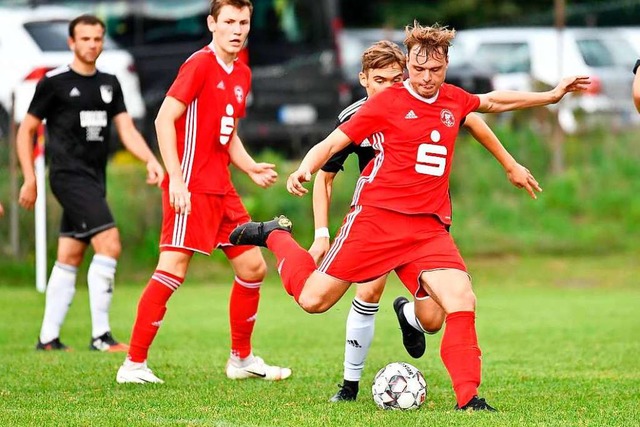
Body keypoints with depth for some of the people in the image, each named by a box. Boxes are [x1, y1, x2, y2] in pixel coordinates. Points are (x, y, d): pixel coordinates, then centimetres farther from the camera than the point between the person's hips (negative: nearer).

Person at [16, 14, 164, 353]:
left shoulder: (109, 84, 13)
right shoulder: (54, 82, -4)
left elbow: (126, 129, 7)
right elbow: (26, 130, 1)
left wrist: (151, 160, -10)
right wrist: (30, 179, -5)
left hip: (94, 181, 7)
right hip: (69, 176, -7)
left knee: (70, 258, 8)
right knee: (109, 244, -18)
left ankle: (48, 338, 14)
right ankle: (100, 335, -17)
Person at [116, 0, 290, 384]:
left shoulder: (242, 75, 15)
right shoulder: (200, 64, -10)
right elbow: (165, 119, -15)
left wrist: (251, 168, 7)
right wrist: (176, 178, -21)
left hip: (222, 188, 9)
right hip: (191, 187, -9)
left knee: (254, 268, 10)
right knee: (173, 271, -14)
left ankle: (242, 359, 24)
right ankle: (134, 365, -9)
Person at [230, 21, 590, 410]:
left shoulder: (455, 101, 12)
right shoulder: (386, 103, -4)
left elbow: (492, 101, 35)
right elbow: (331, 144, -3)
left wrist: (551, 96, 35)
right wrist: (304, 170, -23)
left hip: (429, 228, 4)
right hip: (376, 216, -4)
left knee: (462, 301, -16)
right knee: (314, 300, -4)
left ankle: (468, 397, -7)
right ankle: (276, 236, 24)